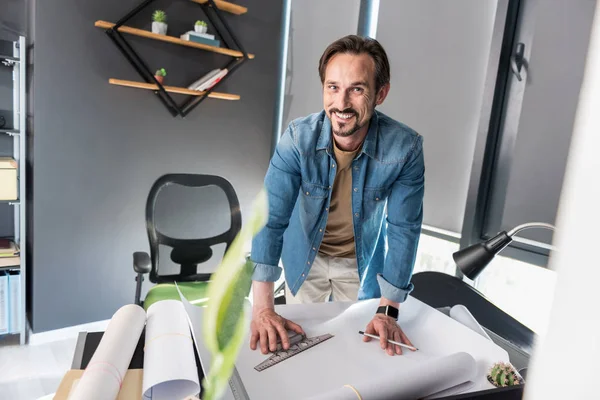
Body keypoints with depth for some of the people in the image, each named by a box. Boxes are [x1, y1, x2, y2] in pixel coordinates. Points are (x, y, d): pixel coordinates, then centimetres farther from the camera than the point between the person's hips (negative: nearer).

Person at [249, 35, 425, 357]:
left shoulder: (405, 148, -26)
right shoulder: (298, 138, -27)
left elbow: (403, 229, -19)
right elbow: (270, 219, -27)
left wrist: (388, 311, -19)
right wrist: (262, 309, -30)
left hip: (363, 261, 0)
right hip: (305, 256, 1)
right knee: (299, 341, 21)